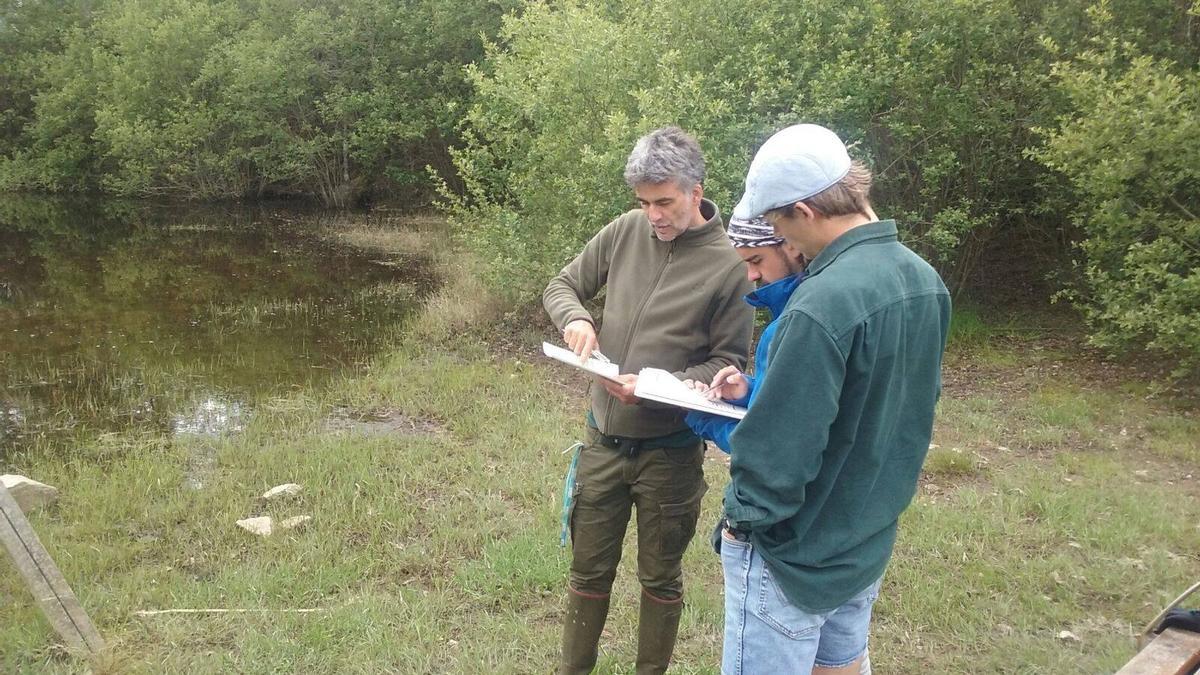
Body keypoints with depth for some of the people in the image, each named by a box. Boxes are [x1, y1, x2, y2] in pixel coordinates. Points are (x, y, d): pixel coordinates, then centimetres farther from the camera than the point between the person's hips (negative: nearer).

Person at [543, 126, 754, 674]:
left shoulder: (727, 264, -13)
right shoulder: (625, 232, -4)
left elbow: (729, 362, -9)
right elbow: (561, 286, 8)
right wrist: (574, 318, -15)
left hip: (669, 450, -3)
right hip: (603, 441, 3)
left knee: (660, 579, 16)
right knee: (589, 570, 18)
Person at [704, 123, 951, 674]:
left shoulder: (822, 305, -30)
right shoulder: (925, 279, -1)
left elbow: (778, 448, -27)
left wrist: (743, 518, -10)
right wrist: (758, 391, 9)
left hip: (796, 560, -8)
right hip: (868, 545, 8)